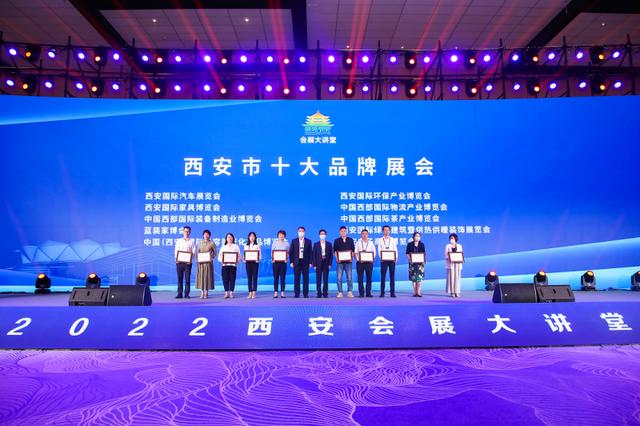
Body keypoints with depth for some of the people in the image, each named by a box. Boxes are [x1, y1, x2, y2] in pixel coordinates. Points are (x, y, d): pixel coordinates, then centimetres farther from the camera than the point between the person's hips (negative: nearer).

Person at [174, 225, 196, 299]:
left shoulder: (192, 241, 9)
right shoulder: (178, 241, 14)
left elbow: (193, 252, 3)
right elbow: (176, 251, 8)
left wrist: (190, 260, -13)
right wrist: (176, 259, -8)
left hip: (188, 262, -1)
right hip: (179, 262, 1)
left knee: (187, 279, -2)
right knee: (179, 278, 2)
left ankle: (186, 294, 2)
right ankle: (179, 294, 7)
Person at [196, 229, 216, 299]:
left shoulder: (212, 243, 4)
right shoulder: (200, 243, 12)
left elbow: (215, 253, 5)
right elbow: (198, 252, 13)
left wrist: (211, 257, -11)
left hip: (208, 262, -2)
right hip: (201, 262, 3)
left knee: (207, 276, -3)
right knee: (201, 276, 0)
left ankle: (206, 293, 3)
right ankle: (202, 293, 6)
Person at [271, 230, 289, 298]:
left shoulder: (286, 243, 9)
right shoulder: (275, 242, 8)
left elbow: (288, 253, 10)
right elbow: (272, 252, 5)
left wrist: (286, 259, -7)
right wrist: (272, 258, -10)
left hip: (283, 262, 0)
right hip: (276, 261, 0)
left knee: (282, 277, 1)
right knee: (276, 277, -1)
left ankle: (282, 292, 4)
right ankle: (275, 292, 2)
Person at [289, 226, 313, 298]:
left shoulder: (308, 241, 7)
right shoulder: (294, 241, 7)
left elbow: (310, 252, 5)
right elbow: (291, 252, 6)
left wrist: (310, 262, -2)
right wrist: (291, 262, -2)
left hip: (305, 262, 0)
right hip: (297, 262, 0)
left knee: (305, 278, 0)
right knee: (296, 278, 1)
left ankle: (305, 294, 5)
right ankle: (296, 294, 6)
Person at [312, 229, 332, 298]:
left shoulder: (329, 244, 8)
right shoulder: (316, 244, 6)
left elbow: (331, 254, 5)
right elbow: (314, 255, 2)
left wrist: (330, 264, -4)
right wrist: (314, 265, -5)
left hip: (326, 264, 0)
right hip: (318, 264, 0)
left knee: (326, 279, 1)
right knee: (318, 280, 0)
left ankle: (325, 293, 6)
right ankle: (319, 293, 5)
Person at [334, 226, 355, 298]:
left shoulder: (350, 240, 10)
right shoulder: (337, 241, 8)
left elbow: (353, 250, 9)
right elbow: (335, 251, 6)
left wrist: (351, 258, -7)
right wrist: (337, 258, -10)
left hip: (348, 262, 0)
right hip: (340, 262, 0)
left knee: (349, 278, -1)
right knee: (339, 278, -1)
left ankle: (350, 292, 6)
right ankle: (340, 292, 5)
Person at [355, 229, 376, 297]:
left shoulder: (371, 243, 12)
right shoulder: (358, 243, 8)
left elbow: (374, 252, 7)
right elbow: (356, 253, 1)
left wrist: (372, 259, -10)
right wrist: (358, 259, -14)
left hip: (369, 262, 1)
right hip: (360, 263, -1)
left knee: (369, 278, 1)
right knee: (360, 278, -2)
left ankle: (368, 293, 7)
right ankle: (361, 293, 3)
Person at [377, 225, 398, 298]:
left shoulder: (393, 240, 11)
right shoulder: (380, 240, 9)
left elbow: (395, 250, 6)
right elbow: (379, 250, 4)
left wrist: (396, 258, -9)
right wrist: (381, 257, -12)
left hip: (392, 260, 1)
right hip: (383, 260, -1)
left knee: (392, 276, 1)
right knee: (383, 276, -2)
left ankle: (392, 292, 4)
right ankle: (382, 293, 2)